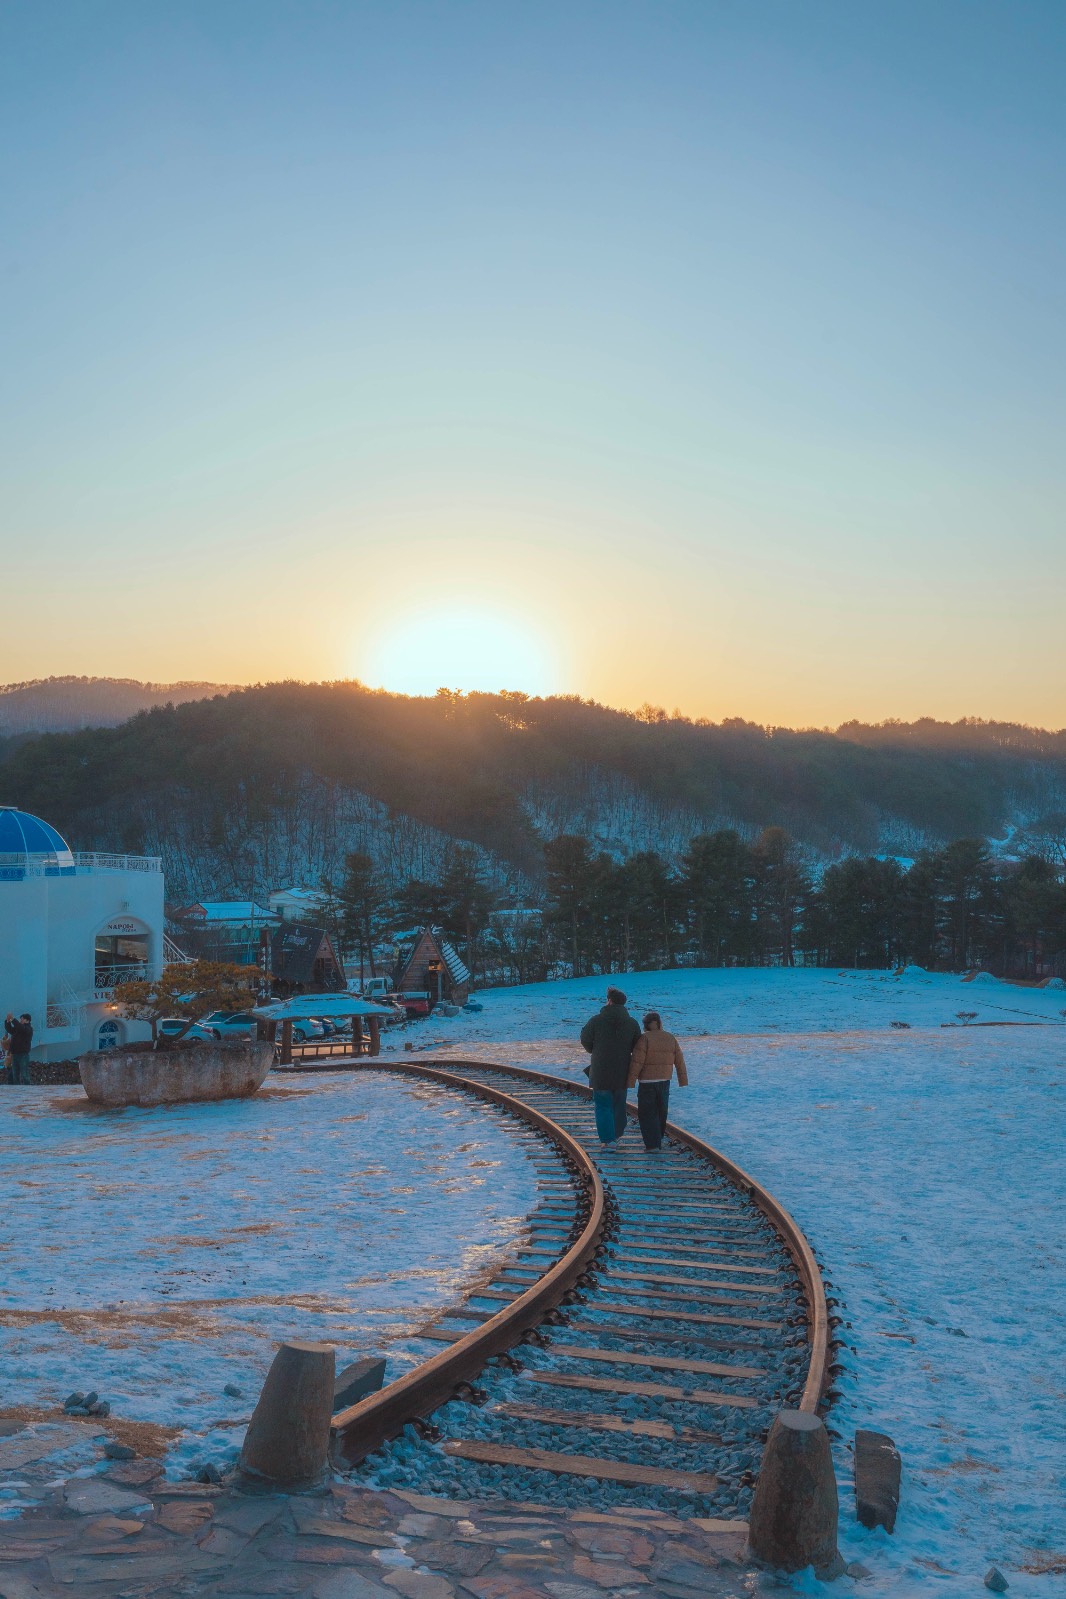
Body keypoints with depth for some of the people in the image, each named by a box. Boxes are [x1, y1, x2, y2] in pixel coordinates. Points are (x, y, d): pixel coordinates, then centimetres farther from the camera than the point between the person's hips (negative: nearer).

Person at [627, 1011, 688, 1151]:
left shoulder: (644, 1038, -10)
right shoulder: (671, 1039, 5)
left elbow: (636, 1062, -15)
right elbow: (679, 1061, 6)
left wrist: (630, 1082, -11)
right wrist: (683, 1081, 13)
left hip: (647, 1082, -5)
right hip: (665, 1081, 5)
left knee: (647, 1114, 1)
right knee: (661, 1112, 18)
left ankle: (652, 1144, -5)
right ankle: (658, 1141, 27)